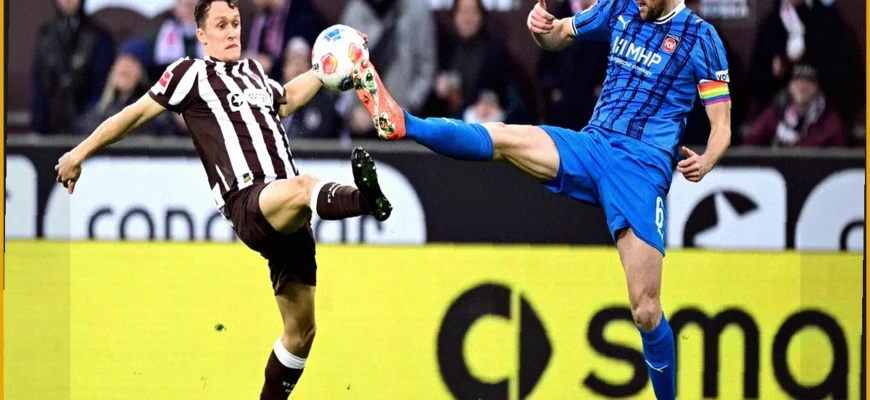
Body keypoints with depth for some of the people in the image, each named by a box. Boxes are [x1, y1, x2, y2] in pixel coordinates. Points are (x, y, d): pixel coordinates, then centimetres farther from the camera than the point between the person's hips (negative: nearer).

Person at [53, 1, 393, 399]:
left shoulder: (253, 71, 25)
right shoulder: (192, 73, 7)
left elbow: (286, 99, 47)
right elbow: (136, 114, 12)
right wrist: (78, 154, 14)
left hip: (289, 217, 7)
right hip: (247, 203, -7)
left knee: (301, 331, 6)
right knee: (303, 187, -42)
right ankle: (364, 198, -74)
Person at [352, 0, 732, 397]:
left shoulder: (700, 37, -4)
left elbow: (721, 127, -4)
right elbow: (558, 35, 24)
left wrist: (705, 162, -26)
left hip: (644, 168, -5)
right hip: (592, 145, 5)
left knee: (645, 310, -9)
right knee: (502, 138, -19)